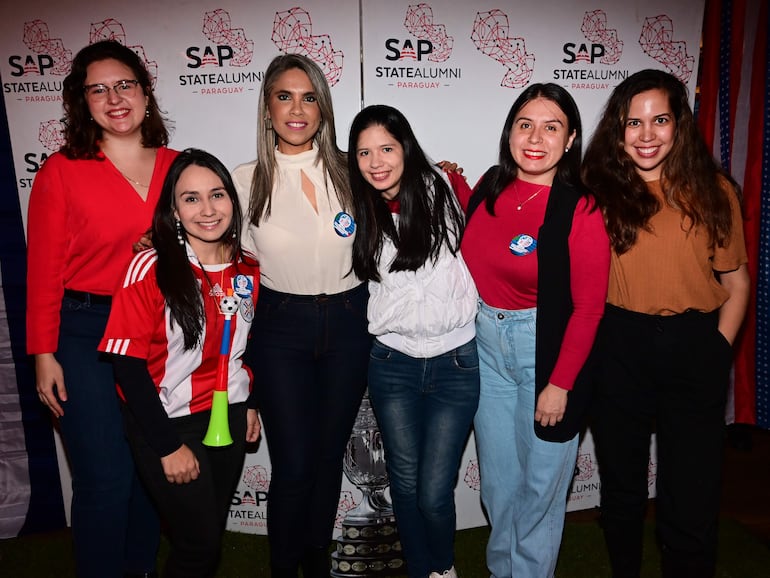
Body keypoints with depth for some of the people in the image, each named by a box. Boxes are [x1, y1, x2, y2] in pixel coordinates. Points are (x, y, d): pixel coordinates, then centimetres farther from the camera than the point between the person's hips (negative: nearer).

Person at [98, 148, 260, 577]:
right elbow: (128, 364, -16)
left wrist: (250, 403, 8)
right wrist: (168, 446, -15)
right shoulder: (152, 268, -17)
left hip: (229, 418, 5)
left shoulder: (247, 269, 0)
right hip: (168, 423, -5)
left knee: (214, 532, 16)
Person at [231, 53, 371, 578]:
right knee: (293, 467, 1)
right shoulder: (248, 180, -4)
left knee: (330, 455, 15)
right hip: (281, 329, -2)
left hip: (348, 324, 2)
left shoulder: (348, 171, 1)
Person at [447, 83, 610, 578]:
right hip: (487, 343, 5)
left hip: (548, 350, -5)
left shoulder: (581, 210, -16)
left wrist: (559, 384, -13)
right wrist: (454, 183, 11)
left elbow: (588, 307, -13)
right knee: (498, 477, 19)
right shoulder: (491, 186, -1)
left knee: (541, 482, 12)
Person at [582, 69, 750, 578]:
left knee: (691, 499, 7)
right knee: (621, 487, 19)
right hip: (619, 349, 1)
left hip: (694, 349, 0)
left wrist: (718, 350, -4)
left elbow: (736, 283, 3)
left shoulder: (712, 191, 0)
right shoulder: (600, 191, 0)